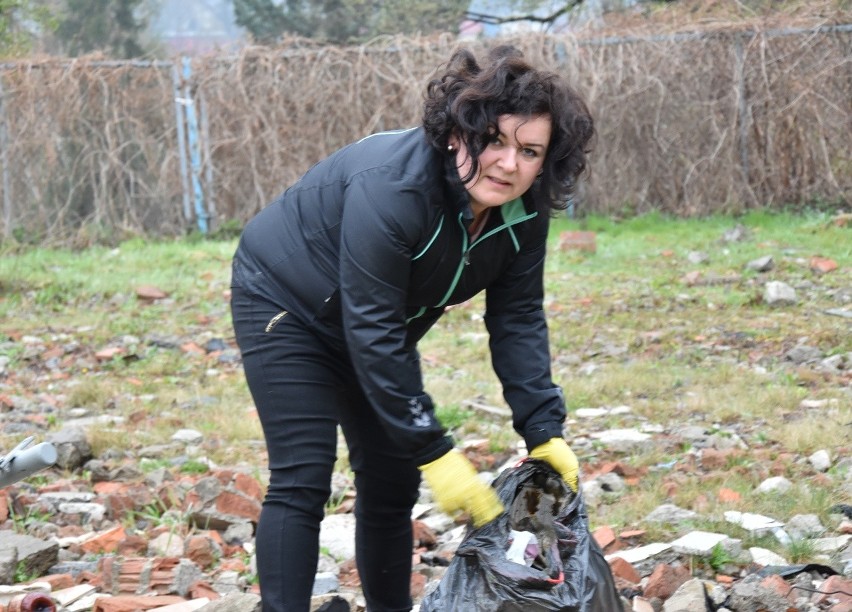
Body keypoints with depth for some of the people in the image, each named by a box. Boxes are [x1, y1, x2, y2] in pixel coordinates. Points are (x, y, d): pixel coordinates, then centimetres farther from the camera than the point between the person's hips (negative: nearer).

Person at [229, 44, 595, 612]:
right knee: (302, 479, -15)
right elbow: (371, 332, -37)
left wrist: (544, 431, -21)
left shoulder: (522, 212, -17)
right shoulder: (390, 189, -39)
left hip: (373, 325, 7)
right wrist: (433, 451, -35)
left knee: (392, 479, 8)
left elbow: (517, 320, -10)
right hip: (284, 303, -7)